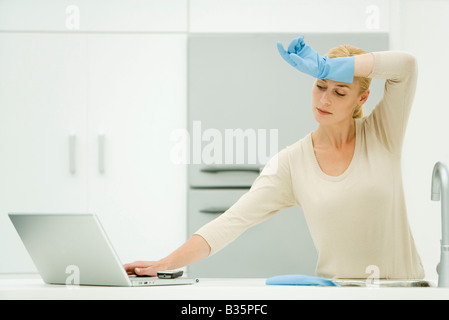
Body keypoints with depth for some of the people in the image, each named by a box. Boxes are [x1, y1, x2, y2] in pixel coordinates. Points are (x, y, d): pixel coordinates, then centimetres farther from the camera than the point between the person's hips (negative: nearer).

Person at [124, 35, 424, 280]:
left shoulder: (381, 134, -1)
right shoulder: (291, 163, -2)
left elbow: (406, 64, -16)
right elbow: (232, 221, -8)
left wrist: (328, 66, -16)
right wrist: (166, 264, -20)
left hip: (405, 286, 1)